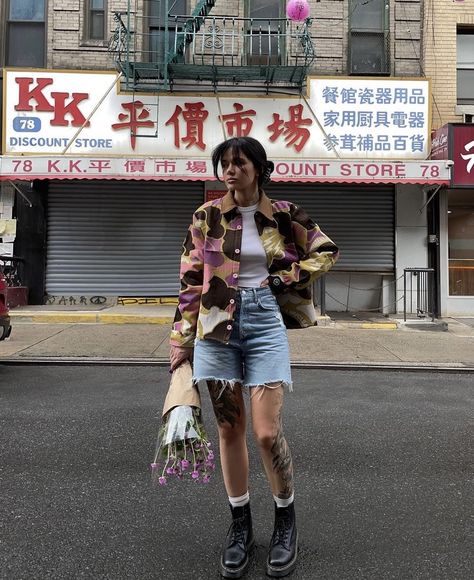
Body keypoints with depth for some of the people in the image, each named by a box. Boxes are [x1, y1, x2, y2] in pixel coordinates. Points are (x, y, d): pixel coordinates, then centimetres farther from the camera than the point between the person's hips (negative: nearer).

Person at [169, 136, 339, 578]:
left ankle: (285, 520, 22)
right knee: (229, 428, 8)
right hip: (216, 326, 1)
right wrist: (181, 340, 1)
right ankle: (240, 524, 27)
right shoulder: (206, 216, 5)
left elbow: (326, 251, 16)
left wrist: (287, 278, 1)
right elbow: (191, 280, 4)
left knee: (267, 432, -6)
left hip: (266, 322, -1)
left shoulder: (284, 215, 5)